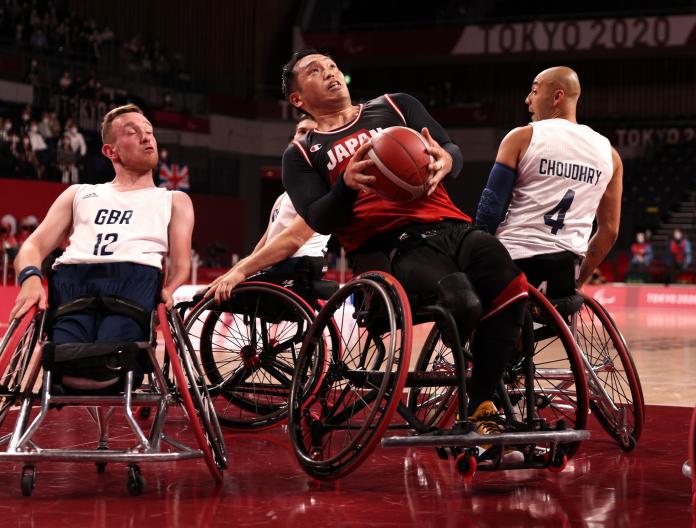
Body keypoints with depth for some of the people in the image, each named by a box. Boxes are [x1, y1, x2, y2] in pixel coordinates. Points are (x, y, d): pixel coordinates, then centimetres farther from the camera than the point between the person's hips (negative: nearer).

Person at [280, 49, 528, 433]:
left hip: (447, 225, 3)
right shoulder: (301, 155, 18)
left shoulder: (396, 106, 24)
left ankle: (480, 411, -19)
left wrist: (445, 160, -9)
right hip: (389, 249, -3)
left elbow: (453, 151, 15)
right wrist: (348, 184, -17)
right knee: (463, 303, -34)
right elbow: (319, 221, 3)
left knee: (510, 291, -29)